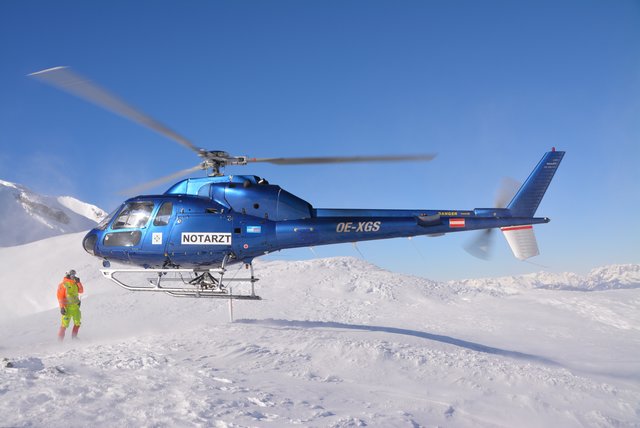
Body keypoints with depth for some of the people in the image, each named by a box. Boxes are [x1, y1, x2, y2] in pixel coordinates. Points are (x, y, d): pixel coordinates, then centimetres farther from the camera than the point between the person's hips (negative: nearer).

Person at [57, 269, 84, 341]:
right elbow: (60, 296, -10)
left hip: (75, 306, 6)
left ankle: (74, 337, 22)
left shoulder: (75, 283, 11)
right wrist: (62, 307, -15)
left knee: (77, 323, 8)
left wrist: (78, 282, -2)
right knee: (65, 324, -5)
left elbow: (81, 291, 9)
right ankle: (60, 339, 7)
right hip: (67, 307, -6)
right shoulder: (63, 284, -9)